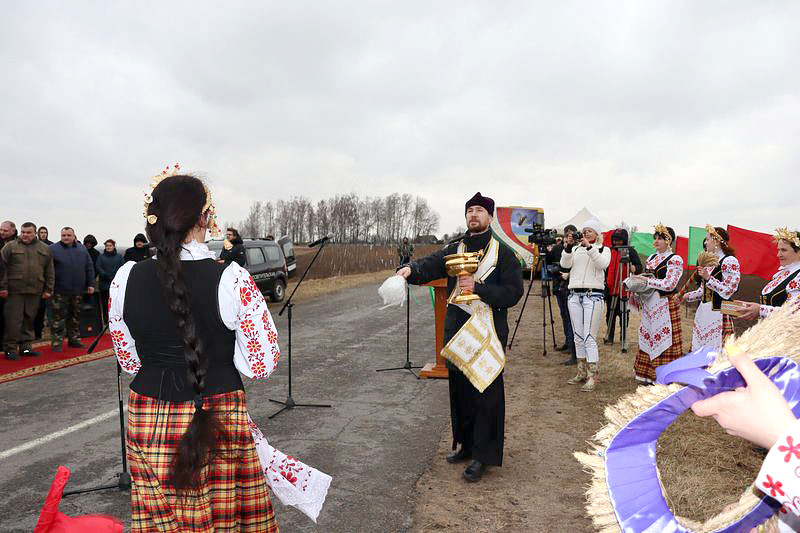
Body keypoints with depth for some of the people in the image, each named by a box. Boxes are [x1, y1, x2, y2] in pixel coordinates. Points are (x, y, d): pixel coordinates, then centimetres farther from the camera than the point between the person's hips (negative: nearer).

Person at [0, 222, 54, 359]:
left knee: (29, 320, 8)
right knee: (13, 320, -3)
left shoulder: (45, 249, 12)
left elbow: (49, 271, 12)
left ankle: (26, 346, 17)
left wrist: (48, 290, 7)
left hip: (35, 292, 3)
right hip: (14, 291, -2)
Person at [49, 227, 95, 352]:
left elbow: (89, 268, 14)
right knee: (58, 318, -3)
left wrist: (91, 284, 8)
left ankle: (73, 339, 24)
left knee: (75, 316, 13)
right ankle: (57, 342, 4)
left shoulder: (82, 249, 10)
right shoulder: (53, 249, -1)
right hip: (60, 291, -4)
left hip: (78, 291, 4)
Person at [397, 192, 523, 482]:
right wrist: (410, 269, -26)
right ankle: (466, 444, 29)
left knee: (487, 392, -3)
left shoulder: (503, 253, 0)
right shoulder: (454, 250, 12)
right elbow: (430, 265, -4)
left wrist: (477, 288, -17)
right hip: (456, 327, 5)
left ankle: (483, 455, 9)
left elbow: (514, 292, -8)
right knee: (459, 388, 12)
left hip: (489, 330, -4)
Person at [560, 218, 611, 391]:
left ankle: (592, 376, -4)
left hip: (593, 295, -4)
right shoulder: (576, 249, 15)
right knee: (578, 337, 8)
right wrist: (568, 248, -15)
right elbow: (565, 264, -1)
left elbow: (603, 264, -14)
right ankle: (582, 372, 19)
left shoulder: (604, 249, 8)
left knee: (589, 338, -9)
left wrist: (590, 247, -22)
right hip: (574, 295, 4)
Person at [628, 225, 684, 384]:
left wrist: (645, 280, -16)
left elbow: (669, 284, -17)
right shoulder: (652, 258, 15)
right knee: (648, 339, 8)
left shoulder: (675, 260, -7)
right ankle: (649, 376, 16)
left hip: (665, 305, -7)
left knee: (664, 340, -6)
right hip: (649, 304, 7)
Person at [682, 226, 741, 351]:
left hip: (718, 312, -8)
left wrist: (708, 277, -21)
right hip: (703, 312, 8)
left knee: (715, 352, -8)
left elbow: (728, 291, -16)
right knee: (699, 351, 9)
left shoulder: (729, 261, -9)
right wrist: (686, 296, 13)